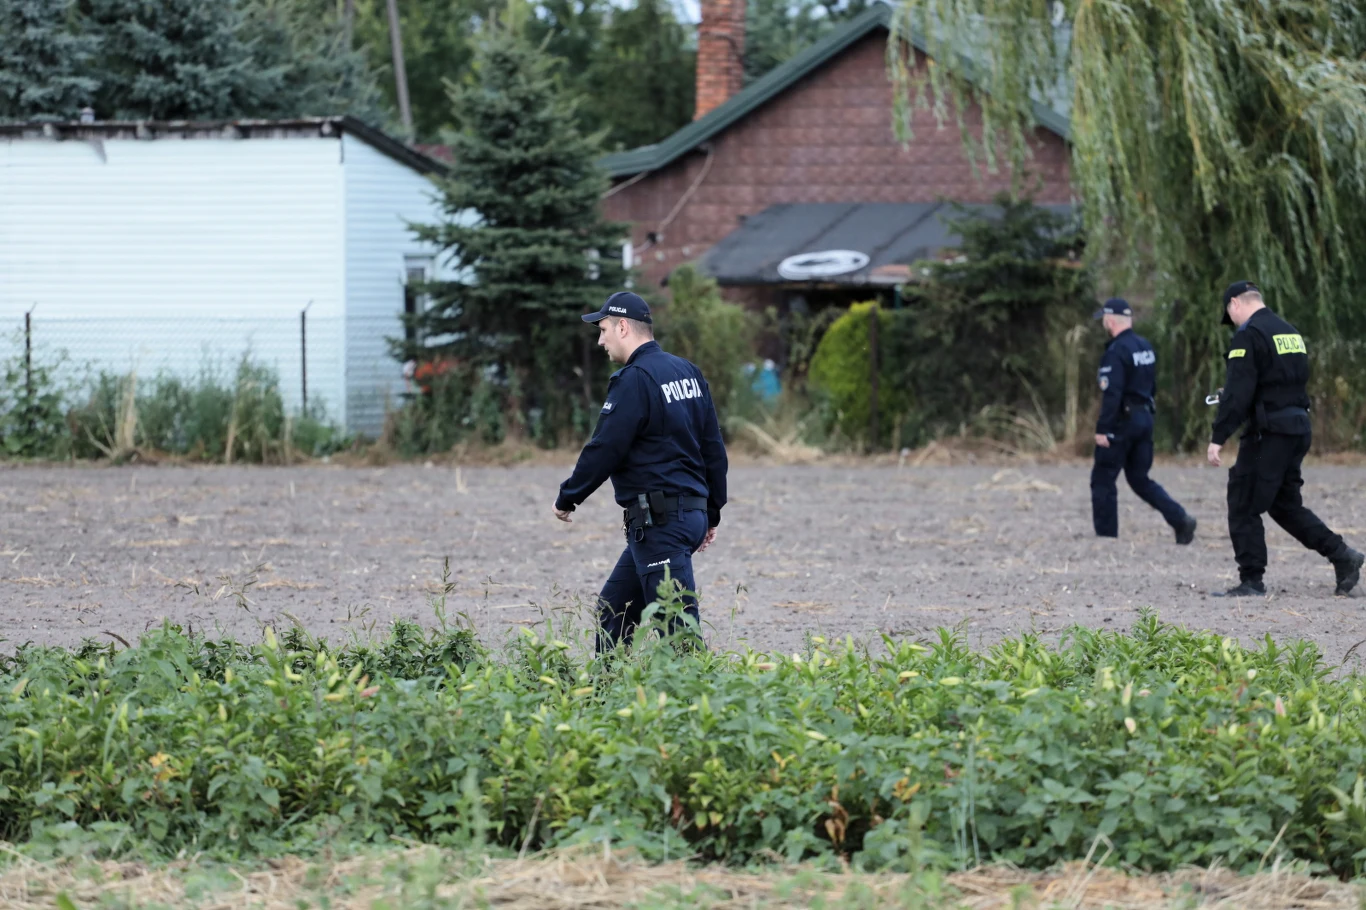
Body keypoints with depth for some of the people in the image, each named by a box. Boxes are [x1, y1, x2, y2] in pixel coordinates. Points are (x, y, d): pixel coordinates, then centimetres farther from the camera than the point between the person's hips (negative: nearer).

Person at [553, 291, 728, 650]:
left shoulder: (634, 380, -13)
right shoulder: (688, 373, 14)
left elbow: (604, 450, -13)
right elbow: (713, 448, 17)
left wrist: (567, 498, 1)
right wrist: (712, 513, 22)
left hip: (659, 523, -10)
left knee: (678, 626, -10)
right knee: (612, 610, 16)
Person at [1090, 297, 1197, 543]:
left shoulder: (1116, 351, -16)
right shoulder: (1145, 346, 11)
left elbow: (1112, 394, -23)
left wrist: (1102, 429, -21)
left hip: (1122, 421, -8)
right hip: (1145, 419, 8)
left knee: (1102, 481, 2)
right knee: (1140, 479, 14)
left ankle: (1106, 535, 4)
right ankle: (1180, 519, 0)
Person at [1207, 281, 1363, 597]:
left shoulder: (1249, 335, -11)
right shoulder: (1291, 333, 16)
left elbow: (1238, 393, -18)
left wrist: (1217, 438, -17)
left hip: (1268, 431, -9)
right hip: (1299, 427, 9)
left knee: (1243, 507, 0)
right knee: (1285, 504, 17)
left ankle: (1251, 581, -1)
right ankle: (1341, 555, 7)